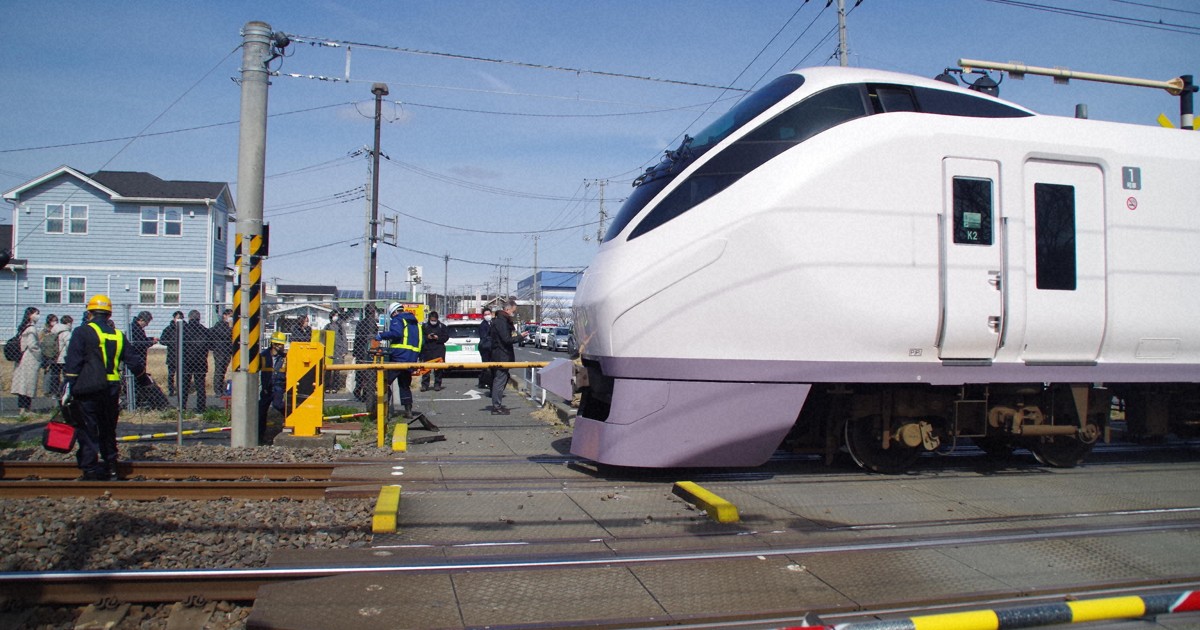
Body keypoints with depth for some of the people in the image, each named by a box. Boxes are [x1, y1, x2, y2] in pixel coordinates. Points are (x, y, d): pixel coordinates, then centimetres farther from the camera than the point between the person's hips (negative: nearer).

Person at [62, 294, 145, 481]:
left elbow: (73, 363, -11)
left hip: (87, 390, -5)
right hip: (112, 391, 5)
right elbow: (132, 362, 15)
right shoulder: (118, 335, 10)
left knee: (87, 431, -1)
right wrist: (142, 370, 37)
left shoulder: (83, 332, -4)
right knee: (108, 430, 17)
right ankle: (110, 468, 22)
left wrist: (68, 388, -11)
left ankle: (91, 472, -3)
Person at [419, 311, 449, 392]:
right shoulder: (425, 326, 9)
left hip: (439, 350, -1)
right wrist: (427, 337, -12)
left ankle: (437, 384, 7)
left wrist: (438, 338, -11)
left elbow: (446, 336, 4)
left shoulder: (442, 326, 7)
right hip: (427, 350, 1)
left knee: (438, 368, 0)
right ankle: (424, 385, 5)